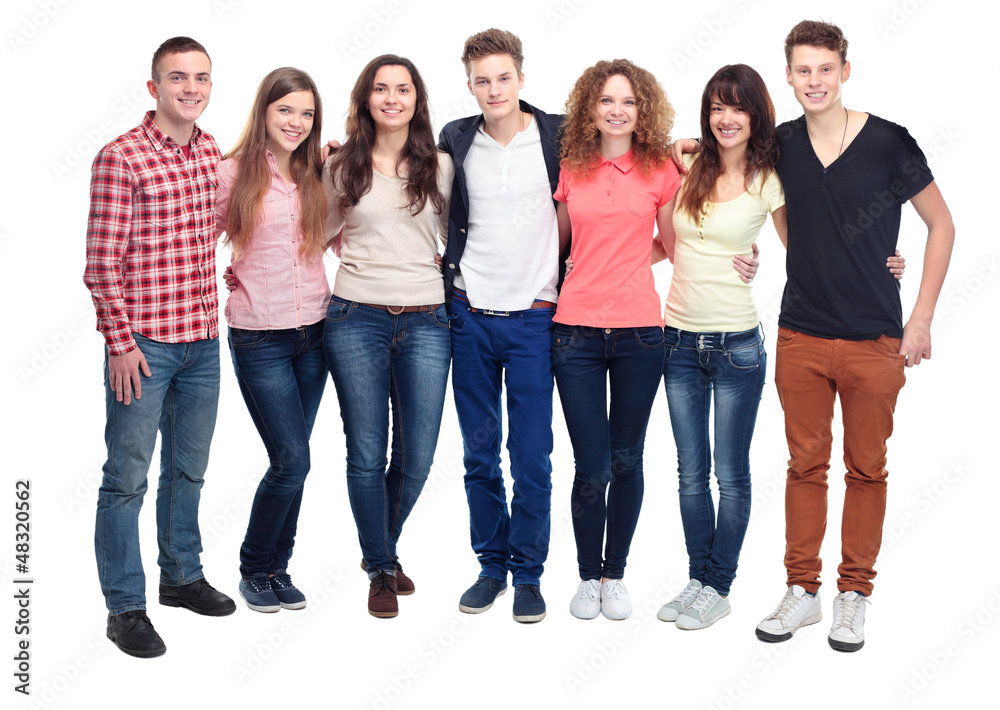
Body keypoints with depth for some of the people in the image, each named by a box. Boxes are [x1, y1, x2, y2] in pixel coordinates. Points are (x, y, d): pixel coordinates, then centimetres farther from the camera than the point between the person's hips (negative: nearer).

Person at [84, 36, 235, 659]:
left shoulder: (213, 151, 7)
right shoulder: (121, 159, -12)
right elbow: (101, 263, -12)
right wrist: (121, 342, -14)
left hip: (203, 338, 7)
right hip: (143, 342, -6)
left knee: (189, 467, 18)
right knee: (128, 477, 3)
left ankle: (182, 575, 36)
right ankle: (125, 607, 15)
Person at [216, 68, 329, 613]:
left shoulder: (316, 175, 8)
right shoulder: (232, 173, -4)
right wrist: (230, 277, -7)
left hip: (313, 330, 5)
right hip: (259, 337, -4)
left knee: (292, 460, 9)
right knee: (292, 459, -7)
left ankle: (278, 568, 25)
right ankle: (254, 569, 15)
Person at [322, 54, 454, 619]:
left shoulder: (440, 167, 7)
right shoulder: (341, 168, 6)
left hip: (426, 322, 1)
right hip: (356, 319, -1)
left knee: (416, 459, 4)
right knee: (367, 455, 3)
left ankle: (383, 550, 32)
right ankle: (381, 571, 22)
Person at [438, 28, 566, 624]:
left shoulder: (558, 136, -3)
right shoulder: (455, 140, 5)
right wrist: (455, 279, 12)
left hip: (533, 317, -2)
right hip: (470, 314, 2)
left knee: (532, 457, 0)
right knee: (479, 454, 9)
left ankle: (528, 573, 14)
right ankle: (492, 565, 23)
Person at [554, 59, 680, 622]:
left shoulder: (661, 170, 4)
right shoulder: (570, 169, 5)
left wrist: (623, 261, 5)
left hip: (640, 331, 0)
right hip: (576, 330, 0)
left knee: (626, 461, 8)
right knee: (592, 468, 1)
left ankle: (615, 574, 25)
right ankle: (589, 576, 20)